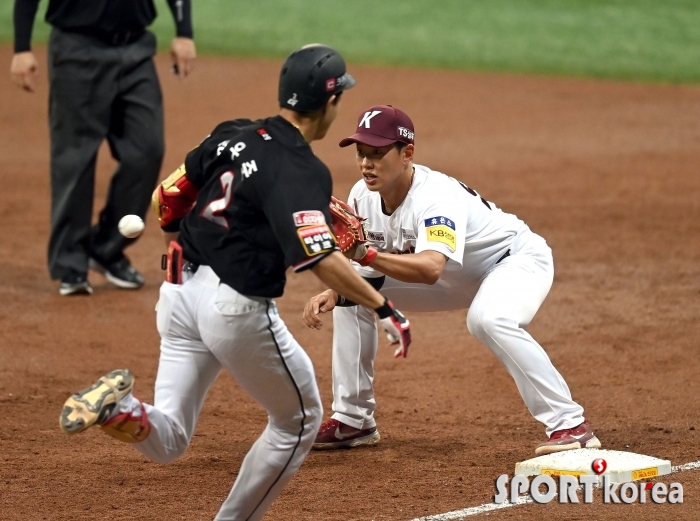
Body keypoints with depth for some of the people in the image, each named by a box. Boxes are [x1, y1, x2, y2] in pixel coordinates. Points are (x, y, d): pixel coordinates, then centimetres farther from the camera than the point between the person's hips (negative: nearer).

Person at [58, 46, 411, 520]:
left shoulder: (231, 136, 6)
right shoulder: (303, 170, -15)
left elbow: (167, 199, 12)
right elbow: (320, 258, -27)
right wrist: (383, 308, -23)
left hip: (181, 291, 7)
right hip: (237, 308, -6)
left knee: (164, 443, 8)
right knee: (300, 419, 18)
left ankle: (123, 410, -24)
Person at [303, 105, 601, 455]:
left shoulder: (437, 197, -36)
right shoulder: (363, 198, -14)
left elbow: (430, 269, -52)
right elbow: (370, 270, -3)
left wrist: (367, 254, -64)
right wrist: (333, 294, -23)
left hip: (518, 258, -8)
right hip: (459, 278, 8)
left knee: (488, 318, -40)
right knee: (351, 298, 2)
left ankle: (569, 424, -32)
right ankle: (353, 421, 12)